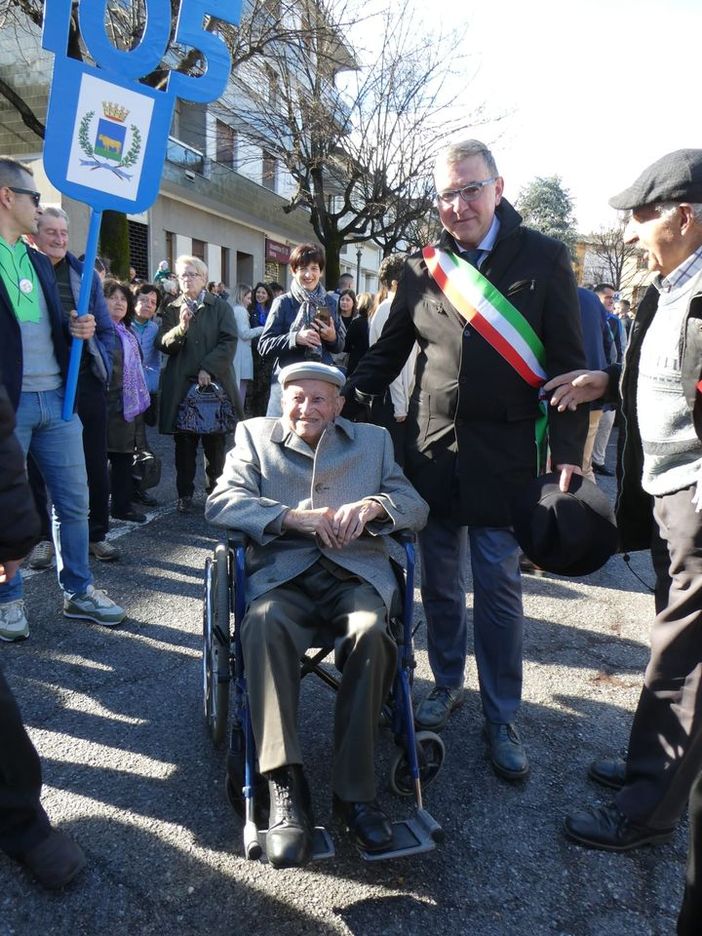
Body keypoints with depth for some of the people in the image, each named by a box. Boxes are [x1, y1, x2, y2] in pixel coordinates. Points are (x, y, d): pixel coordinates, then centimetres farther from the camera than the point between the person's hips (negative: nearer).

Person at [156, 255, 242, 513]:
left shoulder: (220, 306, 6)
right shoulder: (172, 310, 12)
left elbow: (229, 341, -4)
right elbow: (162, 344, 3)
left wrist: (208, 369, -13)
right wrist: (180, 328, -15)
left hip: (215, 381, -1)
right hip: (180, 384, 1)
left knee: (215, 442, 4)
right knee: (184, 442, 4)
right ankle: (185, 494, 11)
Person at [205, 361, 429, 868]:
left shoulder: (373, 441, 22)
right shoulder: (254, 436, 19)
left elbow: (416, 506, 12)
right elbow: (221, 503, 3)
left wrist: (372, 506, -11)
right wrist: (293, 517, -12)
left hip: (355, 574, 1)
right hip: (282, 574, 0)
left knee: (370, 632, -32)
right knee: (263, 626, -34)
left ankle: (356, 789, -20)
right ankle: (286, 786, -30)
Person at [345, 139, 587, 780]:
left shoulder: (543, 259, 0)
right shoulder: (422, 269, 6)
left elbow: (569, 363, -2)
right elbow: (388, 352, 15)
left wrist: (568, 452, -10)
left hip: (504, 457, -2)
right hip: (432, 453, 3)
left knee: (499, 589, 4)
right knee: (440, 583, 12)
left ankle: (501, 717, 19)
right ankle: (447, 685, 33)